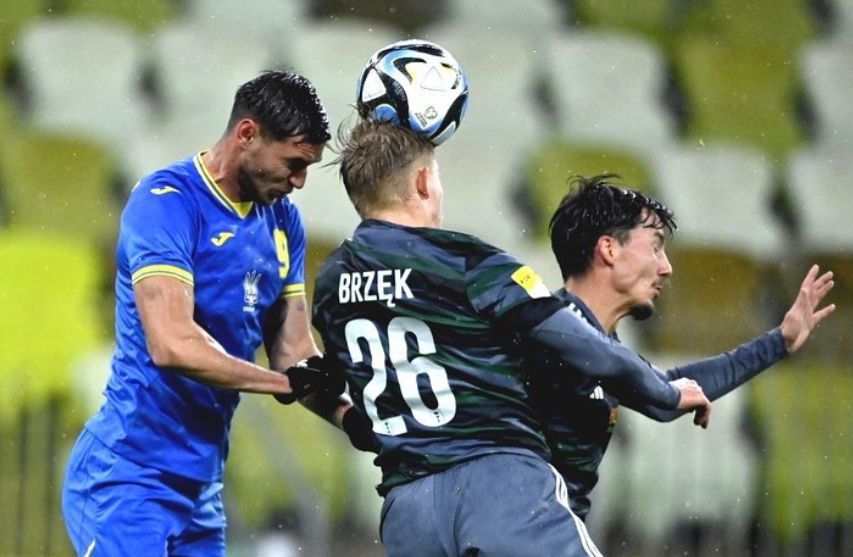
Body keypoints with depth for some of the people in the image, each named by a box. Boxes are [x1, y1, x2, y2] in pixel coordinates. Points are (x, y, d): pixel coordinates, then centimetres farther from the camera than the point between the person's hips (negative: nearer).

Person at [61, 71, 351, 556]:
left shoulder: (282, 220, 10)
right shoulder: (167, 202, -14)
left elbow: (294, 349, 11)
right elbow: (173, 346, -24)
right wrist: (289, 383, -17)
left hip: (203, 483, 8)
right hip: (132, 478, -8)